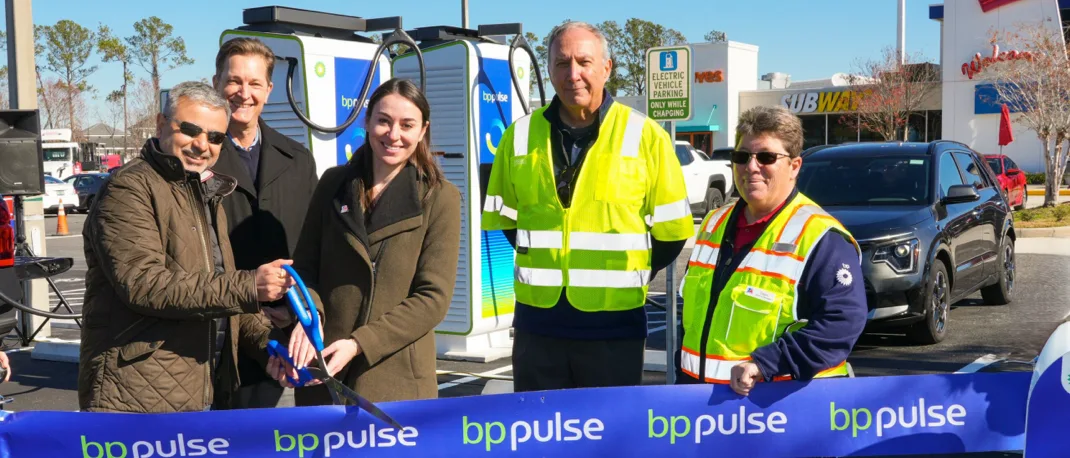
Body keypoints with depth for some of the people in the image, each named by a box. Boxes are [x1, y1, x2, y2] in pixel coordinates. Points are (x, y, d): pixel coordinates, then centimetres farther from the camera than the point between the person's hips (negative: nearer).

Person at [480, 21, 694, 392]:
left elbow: (671, 229, 1)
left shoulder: (645, 136, -4)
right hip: (538, 320, 2)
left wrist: (626, 277, 4)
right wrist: (545, 269, 10)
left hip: (614, 324, -2)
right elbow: (504, 219, 14)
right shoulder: (521, 135, 4)